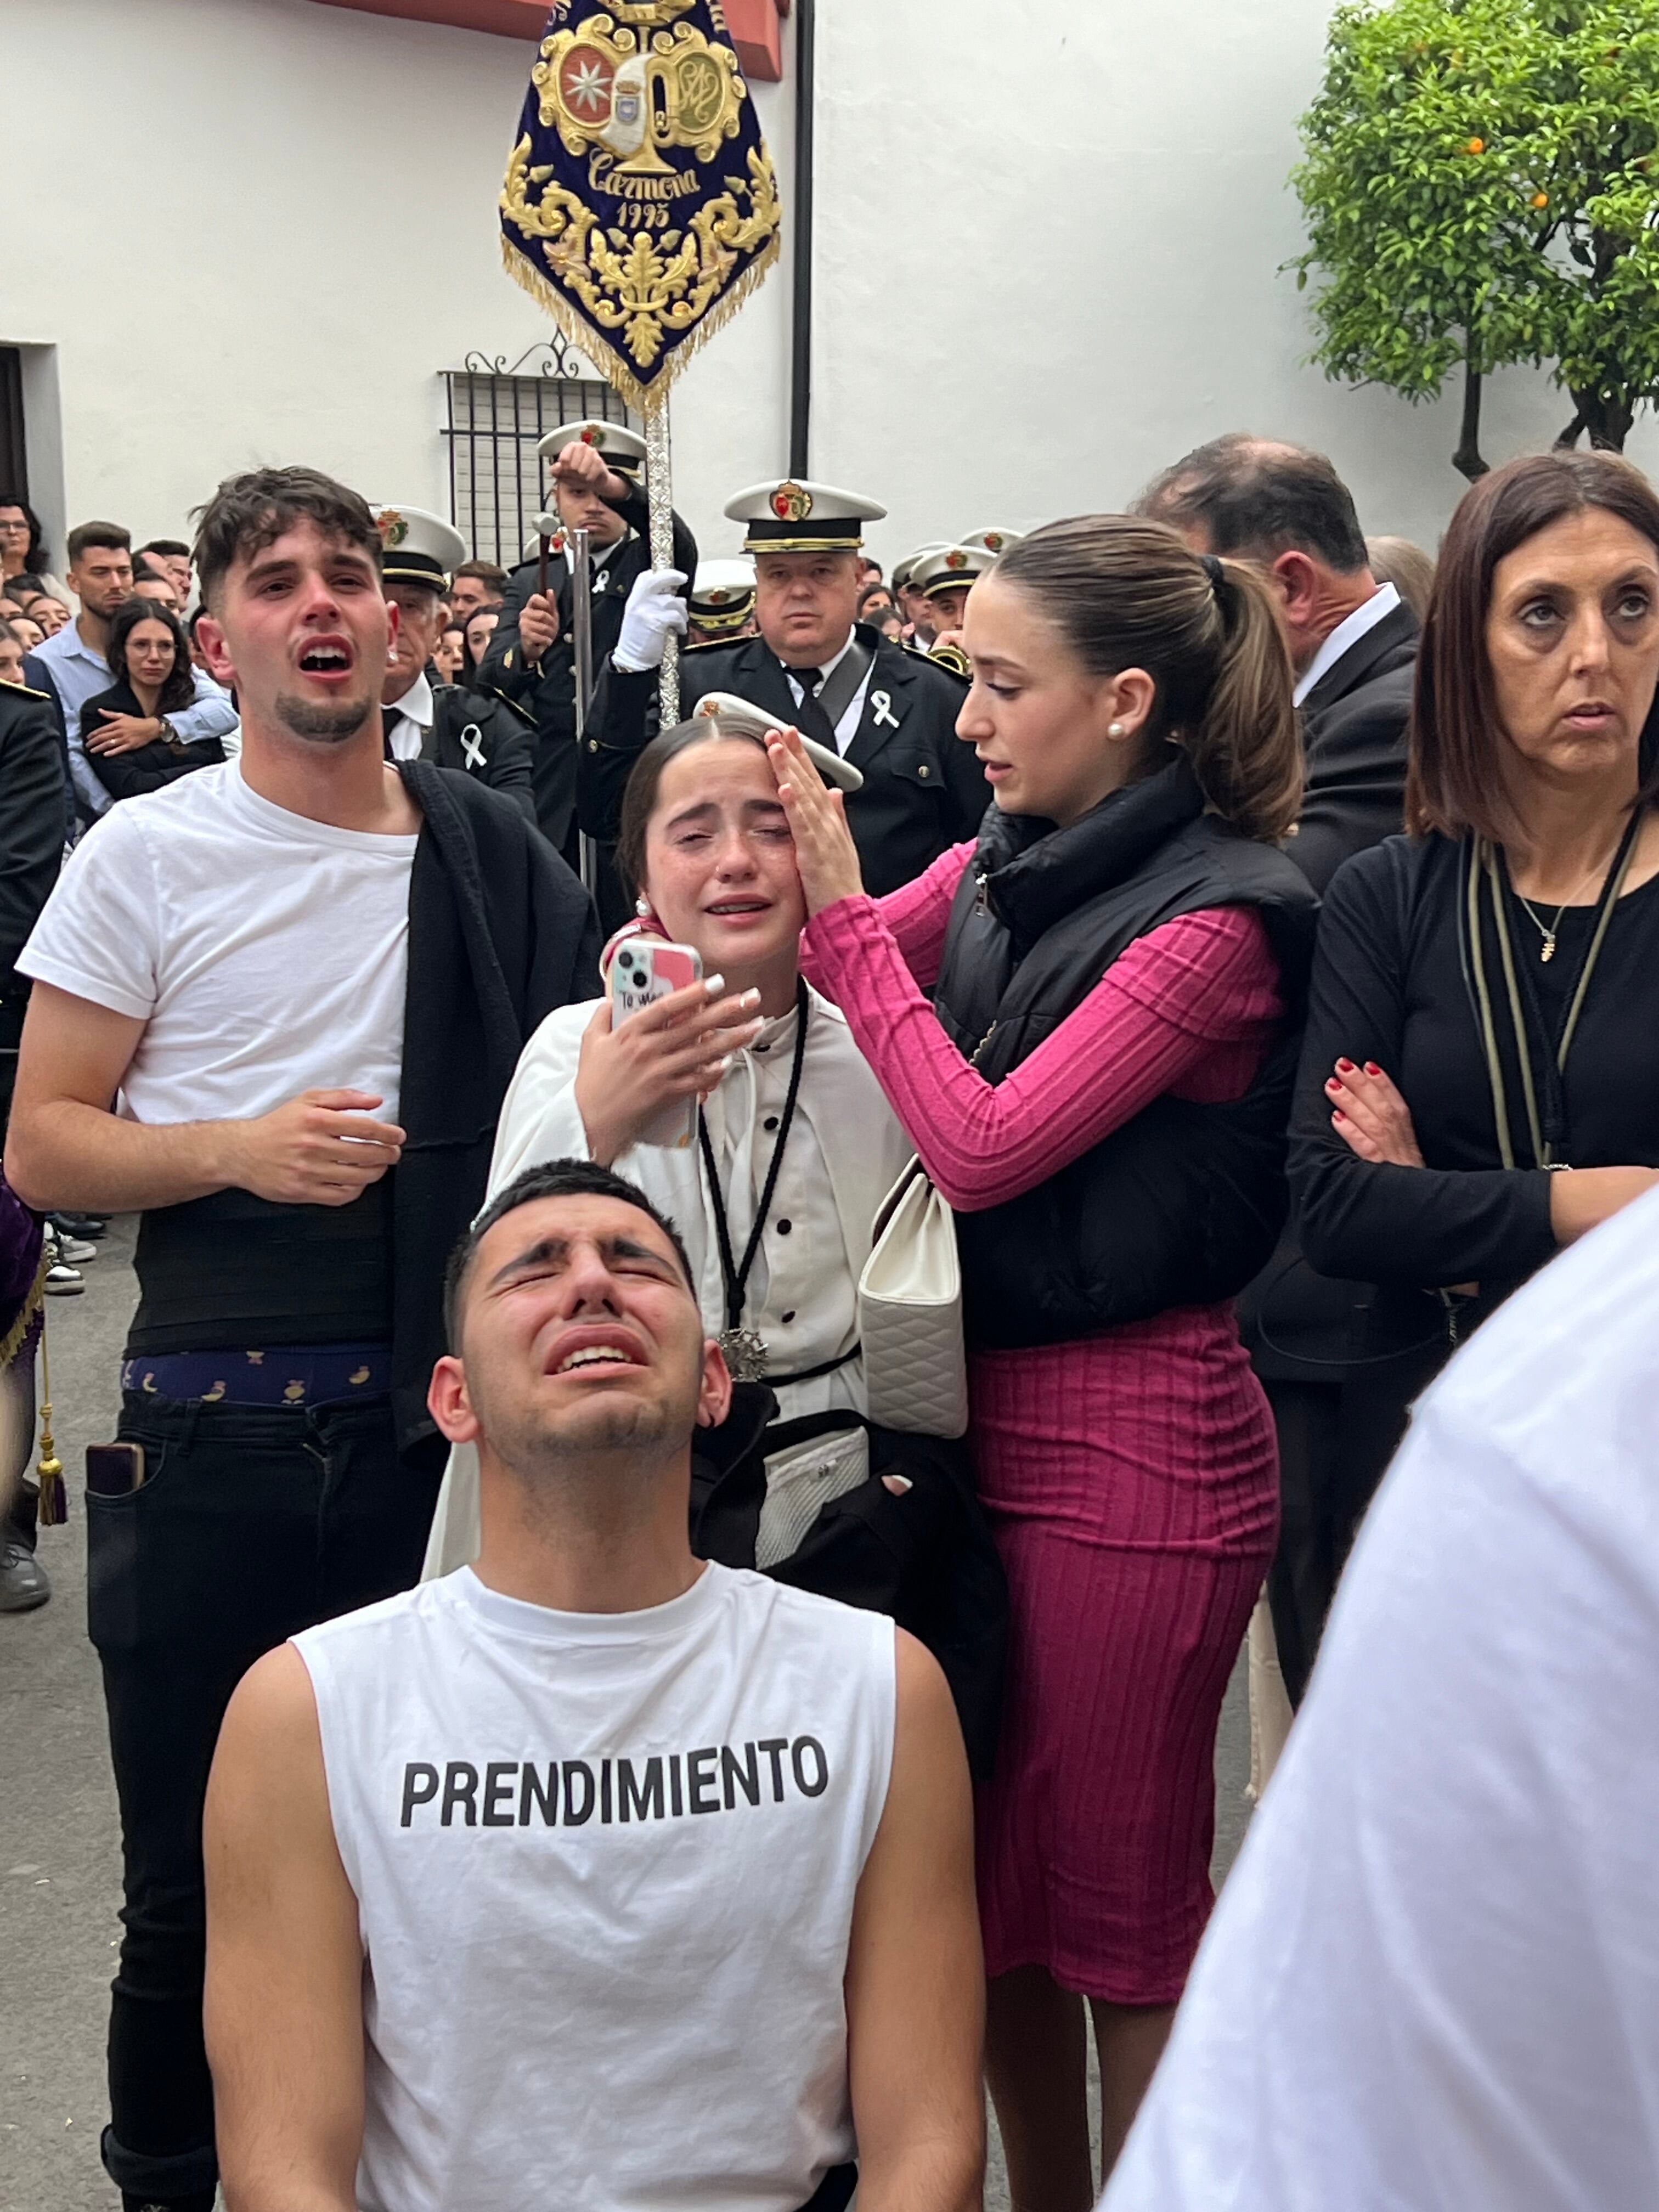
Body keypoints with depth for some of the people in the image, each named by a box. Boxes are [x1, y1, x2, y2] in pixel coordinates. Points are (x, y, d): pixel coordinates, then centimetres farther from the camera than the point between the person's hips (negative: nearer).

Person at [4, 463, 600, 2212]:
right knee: (193, 1878, 10)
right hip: (210, 1430, -1)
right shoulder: (147, 857, 0)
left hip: (436, 1425, 2)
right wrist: (238, 1151, -15)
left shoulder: (492, 856, 7)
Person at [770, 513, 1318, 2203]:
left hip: (1131, 1434, -7)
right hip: (982, 1409, 8)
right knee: (988, 1873, 19)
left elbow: (982, 1146, -20)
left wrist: (845, 907, -15)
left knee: (1119, 1905, 8)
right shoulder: (1002, 868, 7)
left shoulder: (1212, 920, -15)